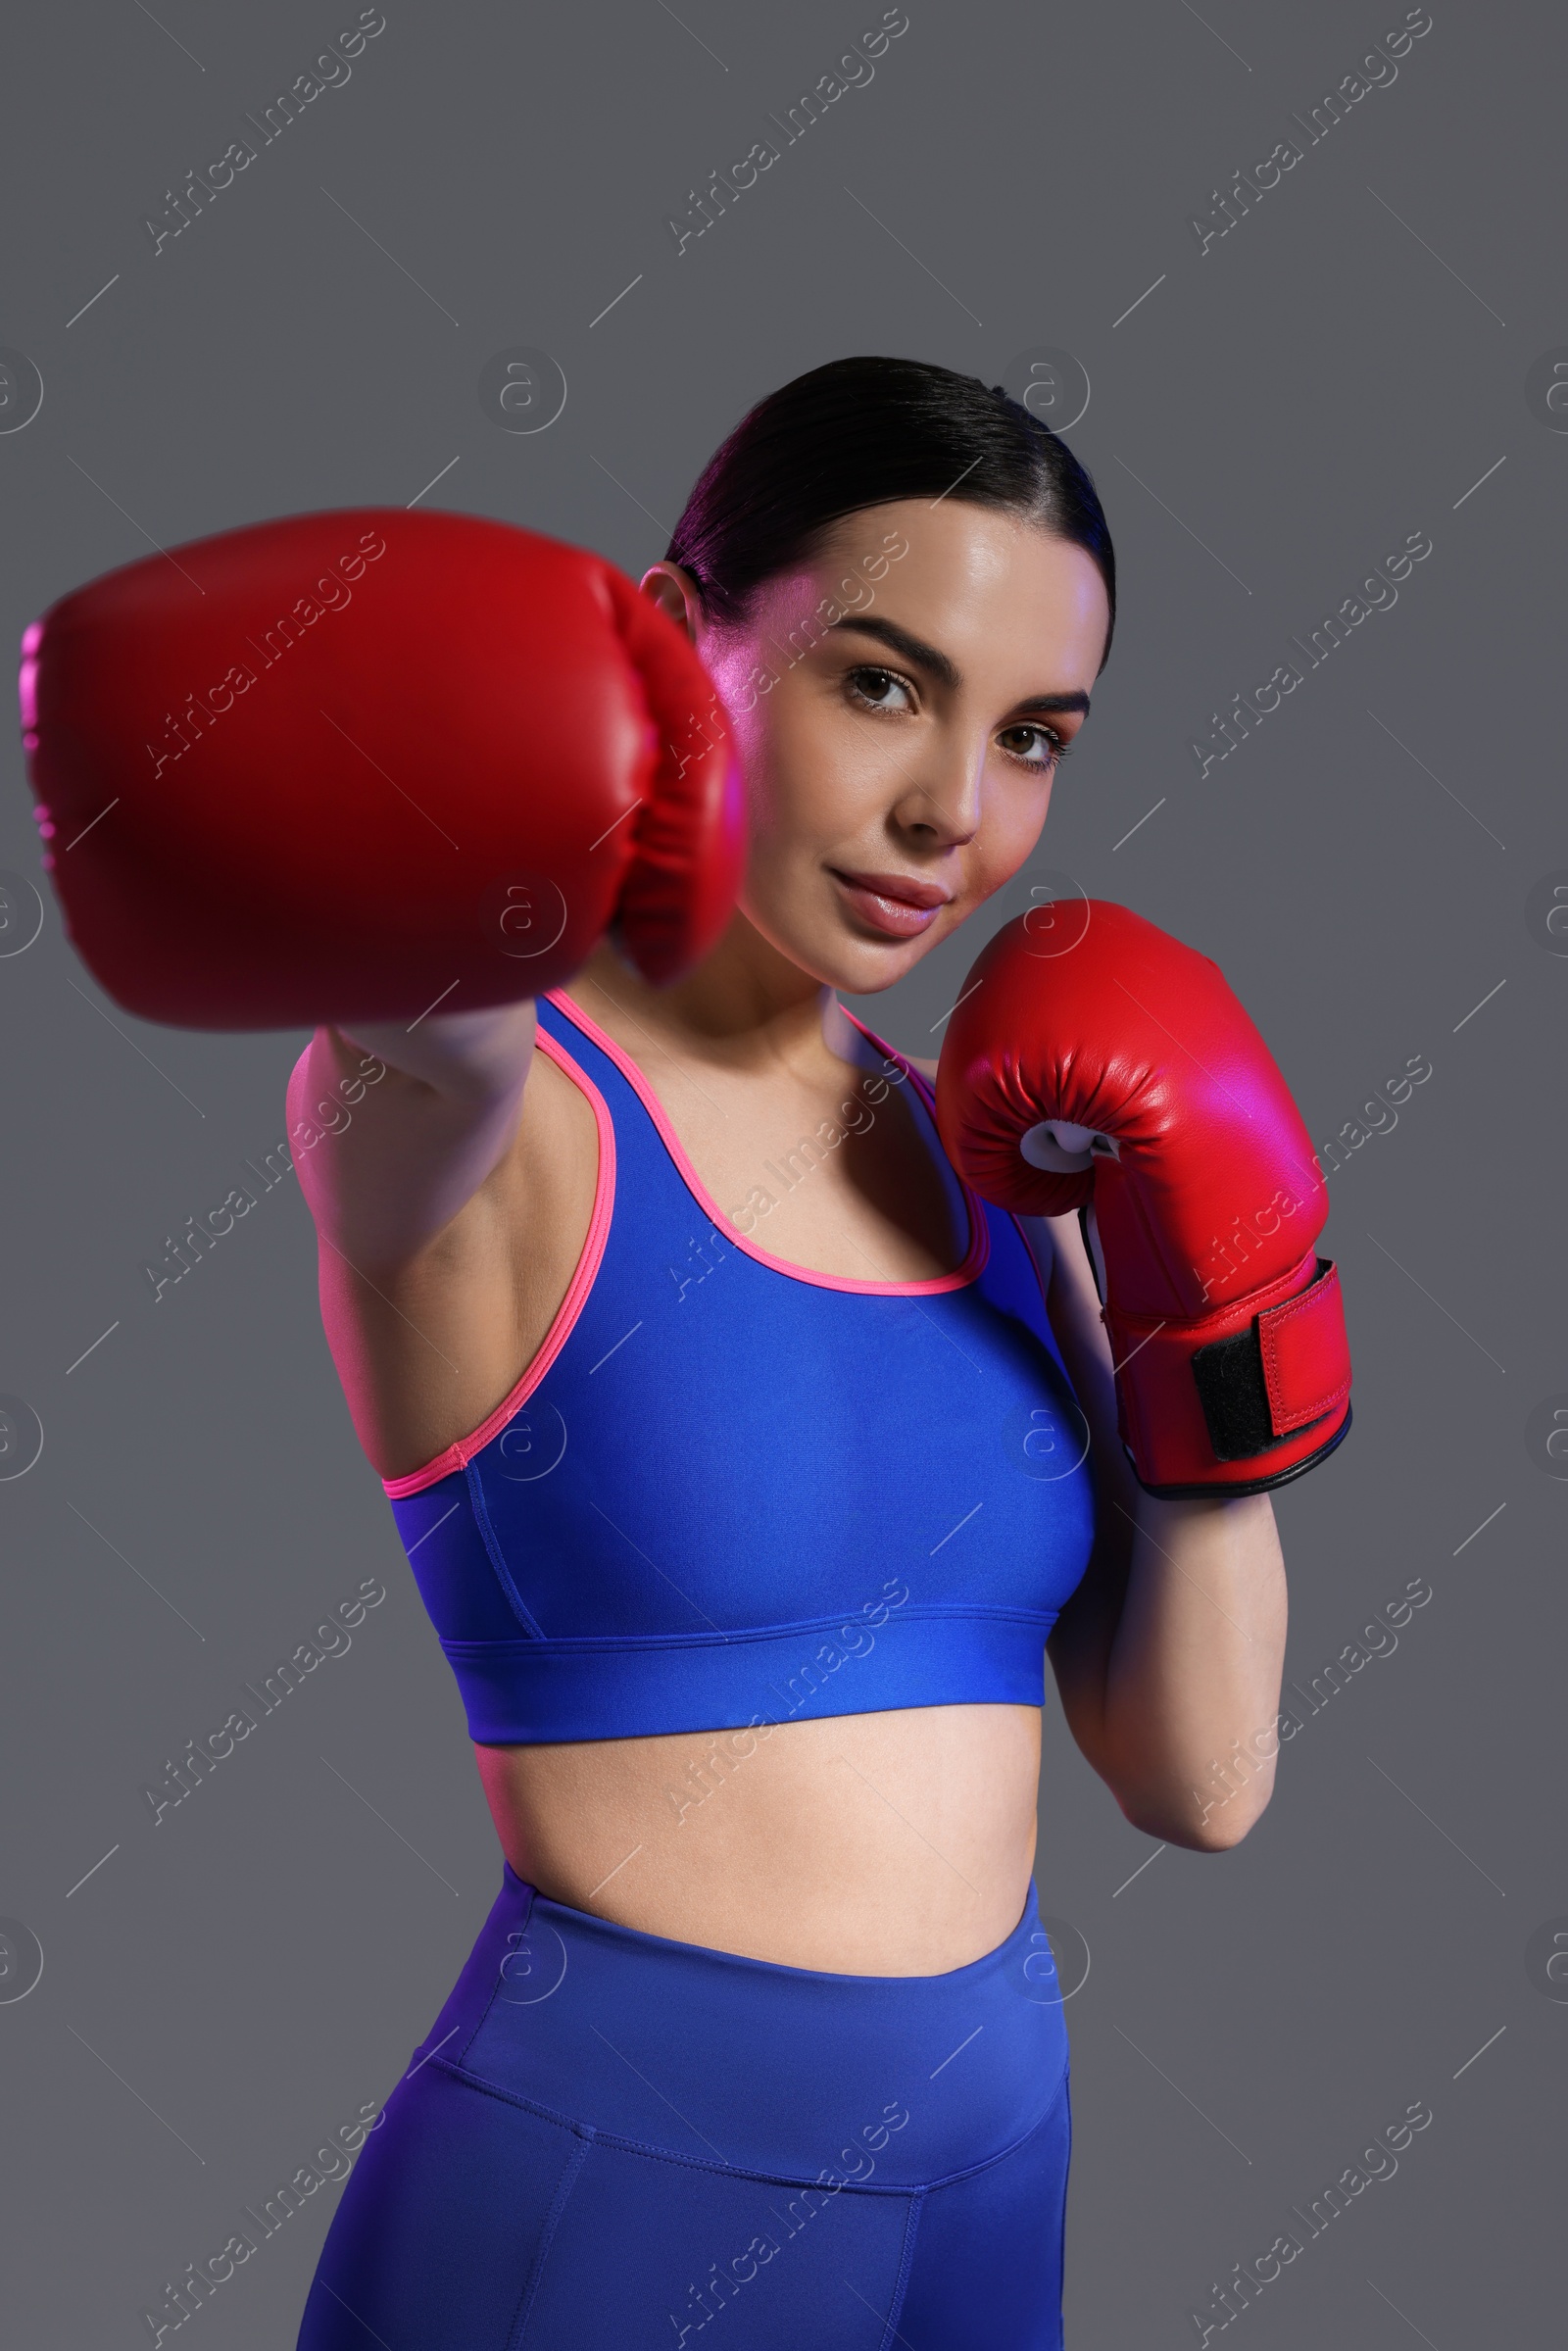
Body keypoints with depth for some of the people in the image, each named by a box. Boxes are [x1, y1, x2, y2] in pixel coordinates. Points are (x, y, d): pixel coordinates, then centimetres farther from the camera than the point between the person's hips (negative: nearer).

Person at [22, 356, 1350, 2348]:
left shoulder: (990, 1149, 4)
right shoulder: (460, 1101, -12)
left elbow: (1196, 1784, 4)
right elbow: (434, 1040, -38)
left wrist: (1219, 1325, -8)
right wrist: (416, 902, -58)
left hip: (999, 2168, 6)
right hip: (603, 2181, -6)